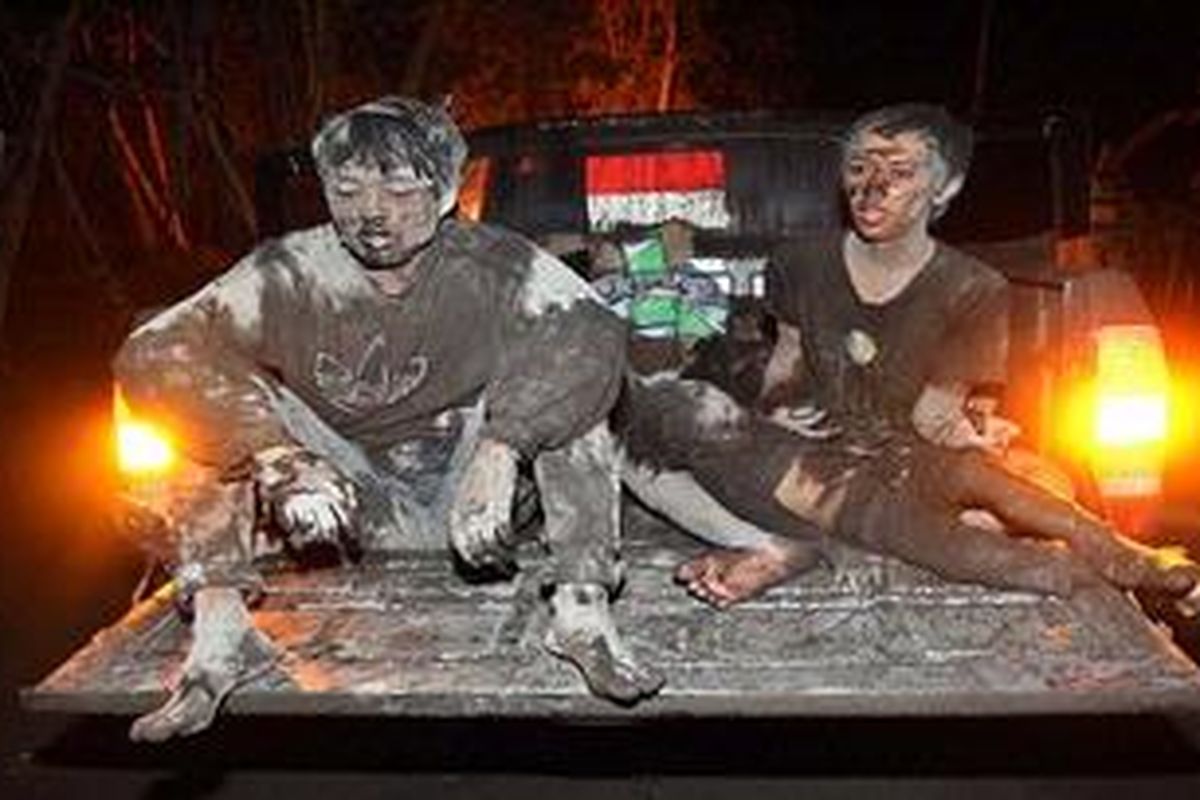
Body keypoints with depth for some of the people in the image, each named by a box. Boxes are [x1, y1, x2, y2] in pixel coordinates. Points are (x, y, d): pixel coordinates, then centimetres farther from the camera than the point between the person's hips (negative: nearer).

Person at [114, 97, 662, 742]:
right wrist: (278, 459, -37)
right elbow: (151, 354, -24)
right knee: (225, 395, -15)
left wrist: (499, 452, -44)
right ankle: (219, 626, -21)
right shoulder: (291, 274, -13)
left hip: (466, 494, -1)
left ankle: (582, 610, -25)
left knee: (555, 377, -23)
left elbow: (592, 335, -31)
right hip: (358, 507, 1)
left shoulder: (490, 266, -15)